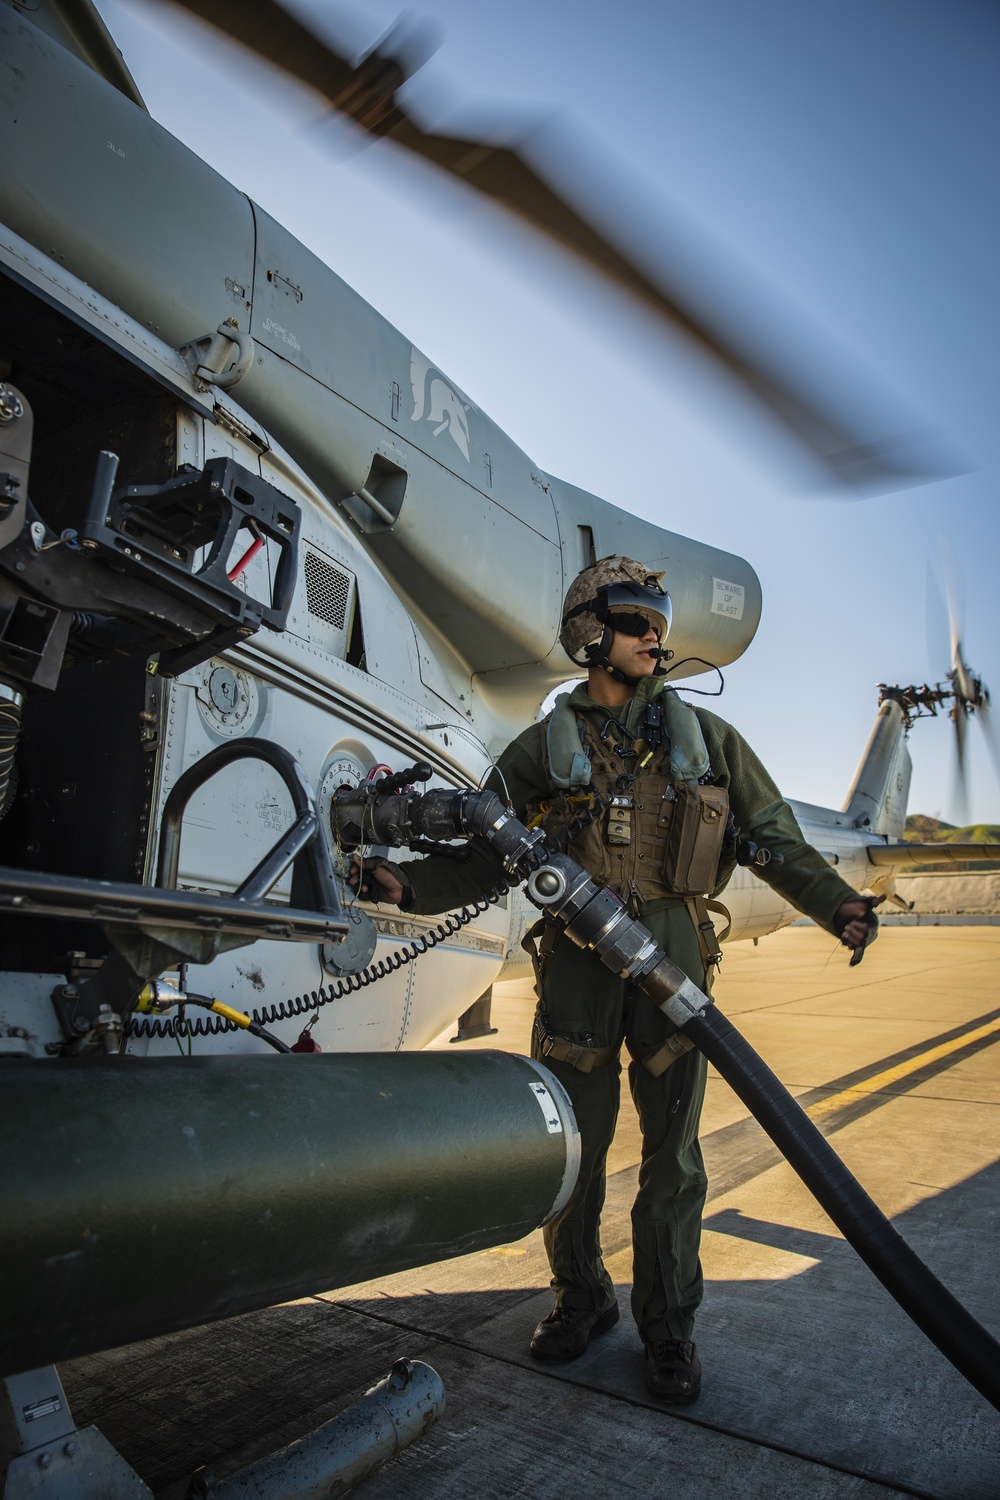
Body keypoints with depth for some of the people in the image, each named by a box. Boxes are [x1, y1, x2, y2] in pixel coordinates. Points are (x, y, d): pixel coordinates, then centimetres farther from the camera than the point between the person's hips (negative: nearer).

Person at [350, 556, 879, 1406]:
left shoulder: (703, 735, 10)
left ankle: (667, 1325, 27)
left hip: (673, 955, 1)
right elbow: (483, 857, 4)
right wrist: (407, 884, -12)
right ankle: (582, 1298, 32)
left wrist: (837, 903, -6)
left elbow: (774, 836, 10)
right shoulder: (545, 747, 6)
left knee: (672, 1151, 8)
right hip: (577, 957, 0)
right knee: (570, 1144, 9)